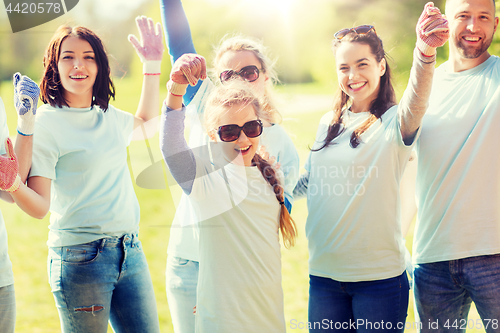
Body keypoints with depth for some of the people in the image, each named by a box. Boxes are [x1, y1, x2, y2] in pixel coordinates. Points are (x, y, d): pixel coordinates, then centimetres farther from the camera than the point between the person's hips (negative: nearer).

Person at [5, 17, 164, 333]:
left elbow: (145, 120, 33)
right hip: (80, 257, -6)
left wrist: (152, 64, 26)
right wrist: (12, 186, -35)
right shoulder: (45, 123, -10)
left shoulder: (108, 115, 8)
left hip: (130, 250, 6)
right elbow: (40, 205, -14)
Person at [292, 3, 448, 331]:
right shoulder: (328, 124, 10)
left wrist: (425, 53, -49)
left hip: (380, 276, -5)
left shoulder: (395, 121, -7)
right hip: (324, 273, 5)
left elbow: (415, 104, -31)